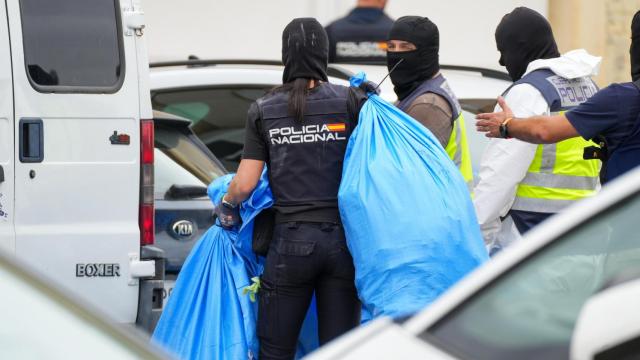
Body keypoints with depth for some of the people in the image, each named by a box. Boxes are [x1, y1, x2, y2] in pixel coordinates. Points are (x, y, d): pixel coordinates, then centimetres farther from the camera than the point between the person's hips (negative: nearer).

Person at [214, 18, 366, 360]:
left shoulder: (263, 110, 1)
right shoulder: (351, 102, -2)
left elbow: (245, 184, 0)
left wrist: (226, 206, 21)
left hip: (291, 242, 0)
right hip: (342, 240, 0)